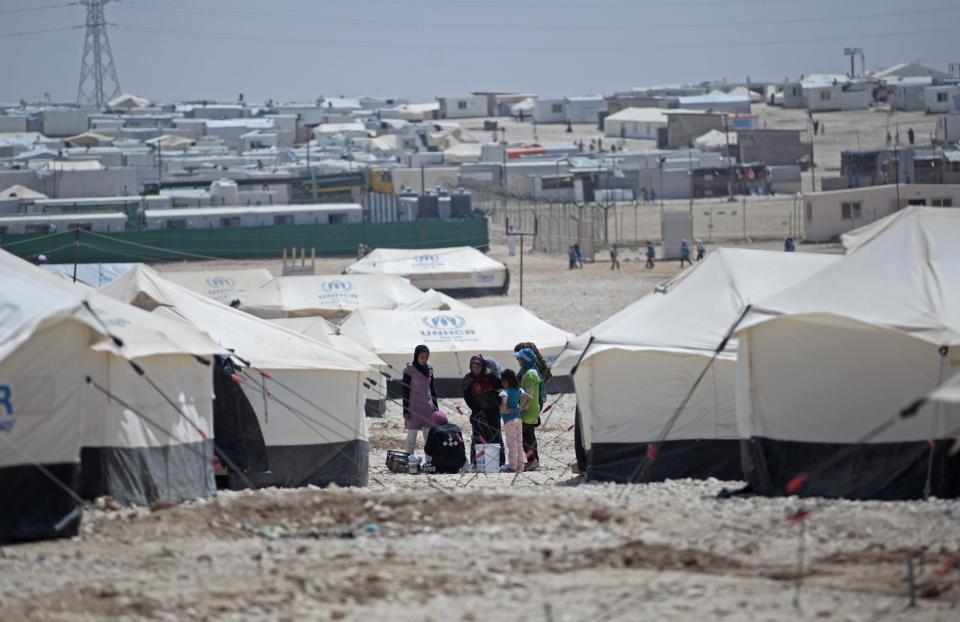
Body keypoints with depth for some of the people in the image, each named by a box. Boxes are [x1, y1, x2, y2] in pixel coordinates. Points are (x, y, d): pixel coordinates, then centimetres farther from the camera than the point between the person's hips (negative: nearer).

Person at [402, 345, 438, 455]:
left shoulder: (429, 368, 6)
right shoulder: (409, 370, -9)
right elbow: (405, 391, -8)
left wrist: (435, 406, 14)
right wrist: (406, 411, -10)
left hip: (428, 407, 5)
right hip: (414, 408, -5)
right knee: (412, 435, -1)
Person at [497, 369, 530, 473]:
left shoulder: (505, 392, -15)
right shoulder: (519, 390, 6)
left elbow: (503, 404, -32)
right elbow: (529, 398, 14)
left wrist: (504, 410, -12)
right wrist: (521, 408, 10)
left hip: (509, 420, -7)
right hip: (518, 418, 7)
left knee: (511, 444, -2)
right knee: (519, 443, 11)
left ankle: (513, 466, 0)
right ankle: (520, 465, 15)